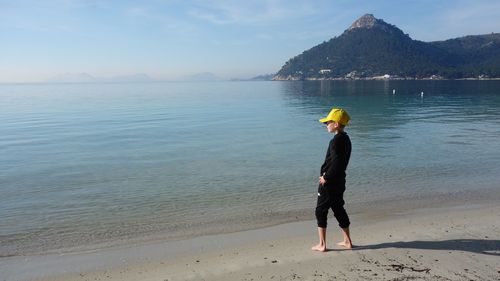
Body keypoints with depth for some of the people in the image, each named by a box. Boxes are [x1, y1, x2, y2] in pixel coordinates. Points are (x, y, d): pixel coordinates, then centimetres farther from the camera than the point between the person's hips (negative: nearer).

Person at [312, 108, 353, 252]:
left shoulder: (336, 141, -20)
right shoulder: (346, 139, 9)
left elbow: (336, 163, -27)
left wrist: (325, 177, -16)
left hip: (329, 183, -9)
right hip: (339, 182, 9)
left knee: (321, 211, 3)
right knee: (339, 209, 19)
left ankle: (322, 245, 8)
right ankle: (347, 241, 27)